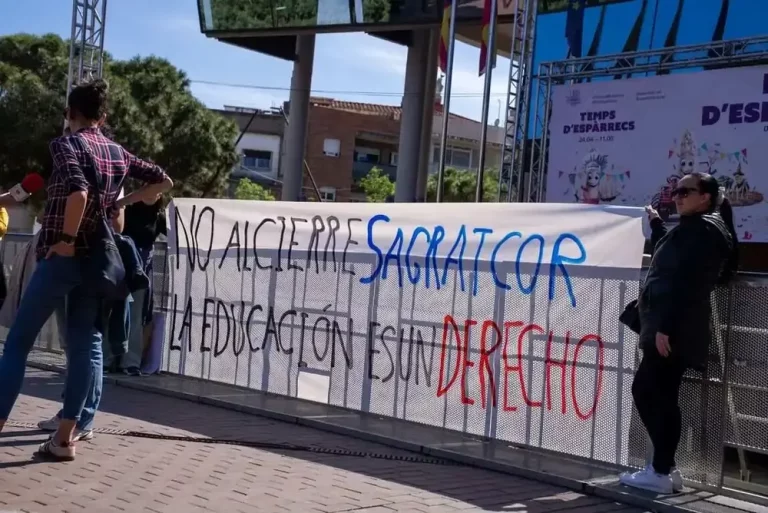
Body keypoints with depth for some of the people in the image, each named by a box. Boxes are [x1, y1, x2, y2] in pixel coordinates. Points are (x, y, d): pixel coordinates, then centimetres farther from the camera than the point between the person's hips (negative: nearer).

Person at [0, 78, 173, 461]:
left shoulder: (65, 144, -8)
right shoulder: (118, 152, 11)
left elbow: (78, 191, -26)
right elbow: (163, 181, 19)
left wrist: (66, 239, -17)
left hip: (62, 256, -5)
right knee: (86, 343, 5)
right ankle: (65, 437, 6)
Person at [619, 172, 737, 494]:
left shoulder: (701, 228, -11)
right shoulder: (696, 228, 21)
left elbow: (685, 282, -20)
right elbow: (670, 263, 30)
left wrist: (665, 327, -25)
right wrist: (656, 224, 33)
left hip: (675, 330, -10)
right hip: (676, 328, 10)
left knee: (657, 395, -8)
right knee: (648, 391, 11)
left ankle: (662, 473, -4)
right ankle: (664, 468, 15)